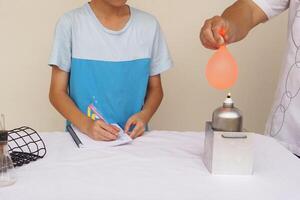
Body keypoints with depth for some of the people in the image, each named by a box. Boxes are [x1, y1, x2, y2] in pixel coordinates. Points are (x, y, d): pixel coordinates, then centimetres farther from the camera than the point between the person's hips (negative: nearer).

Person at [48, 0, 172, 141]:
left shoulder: (149, 25, 0)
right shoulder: (70, 23, -6)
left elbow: (155, 88, 9)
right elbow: (57, 92, -3)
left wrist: (144, 115, -10)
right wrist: (86, 124, -20)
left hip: (133, 137, 1)